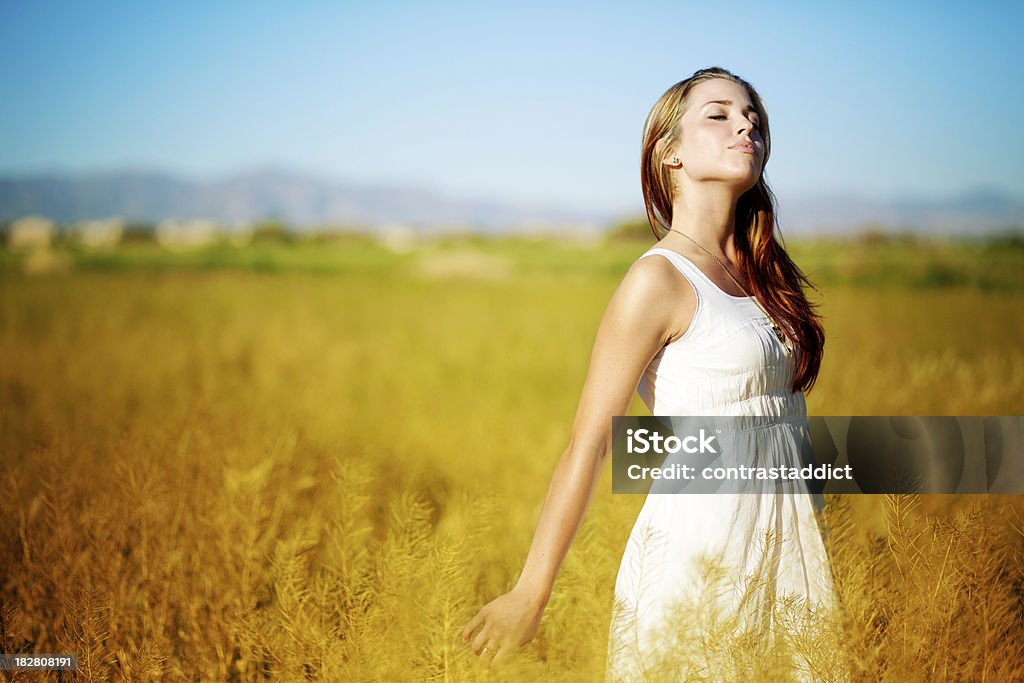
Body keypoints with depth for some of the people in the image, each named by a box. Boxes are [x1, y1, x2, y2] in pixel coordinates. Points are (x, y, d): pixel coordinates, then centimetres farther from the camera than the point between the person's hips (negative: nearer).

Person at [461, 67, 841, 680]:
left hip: (788, 550, 7)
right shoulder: (660, 280, -14)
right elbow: (588, 445, -14)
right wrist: (530, 595, -12)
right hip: (699, 551, -7)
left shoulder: (760, 272, 9)